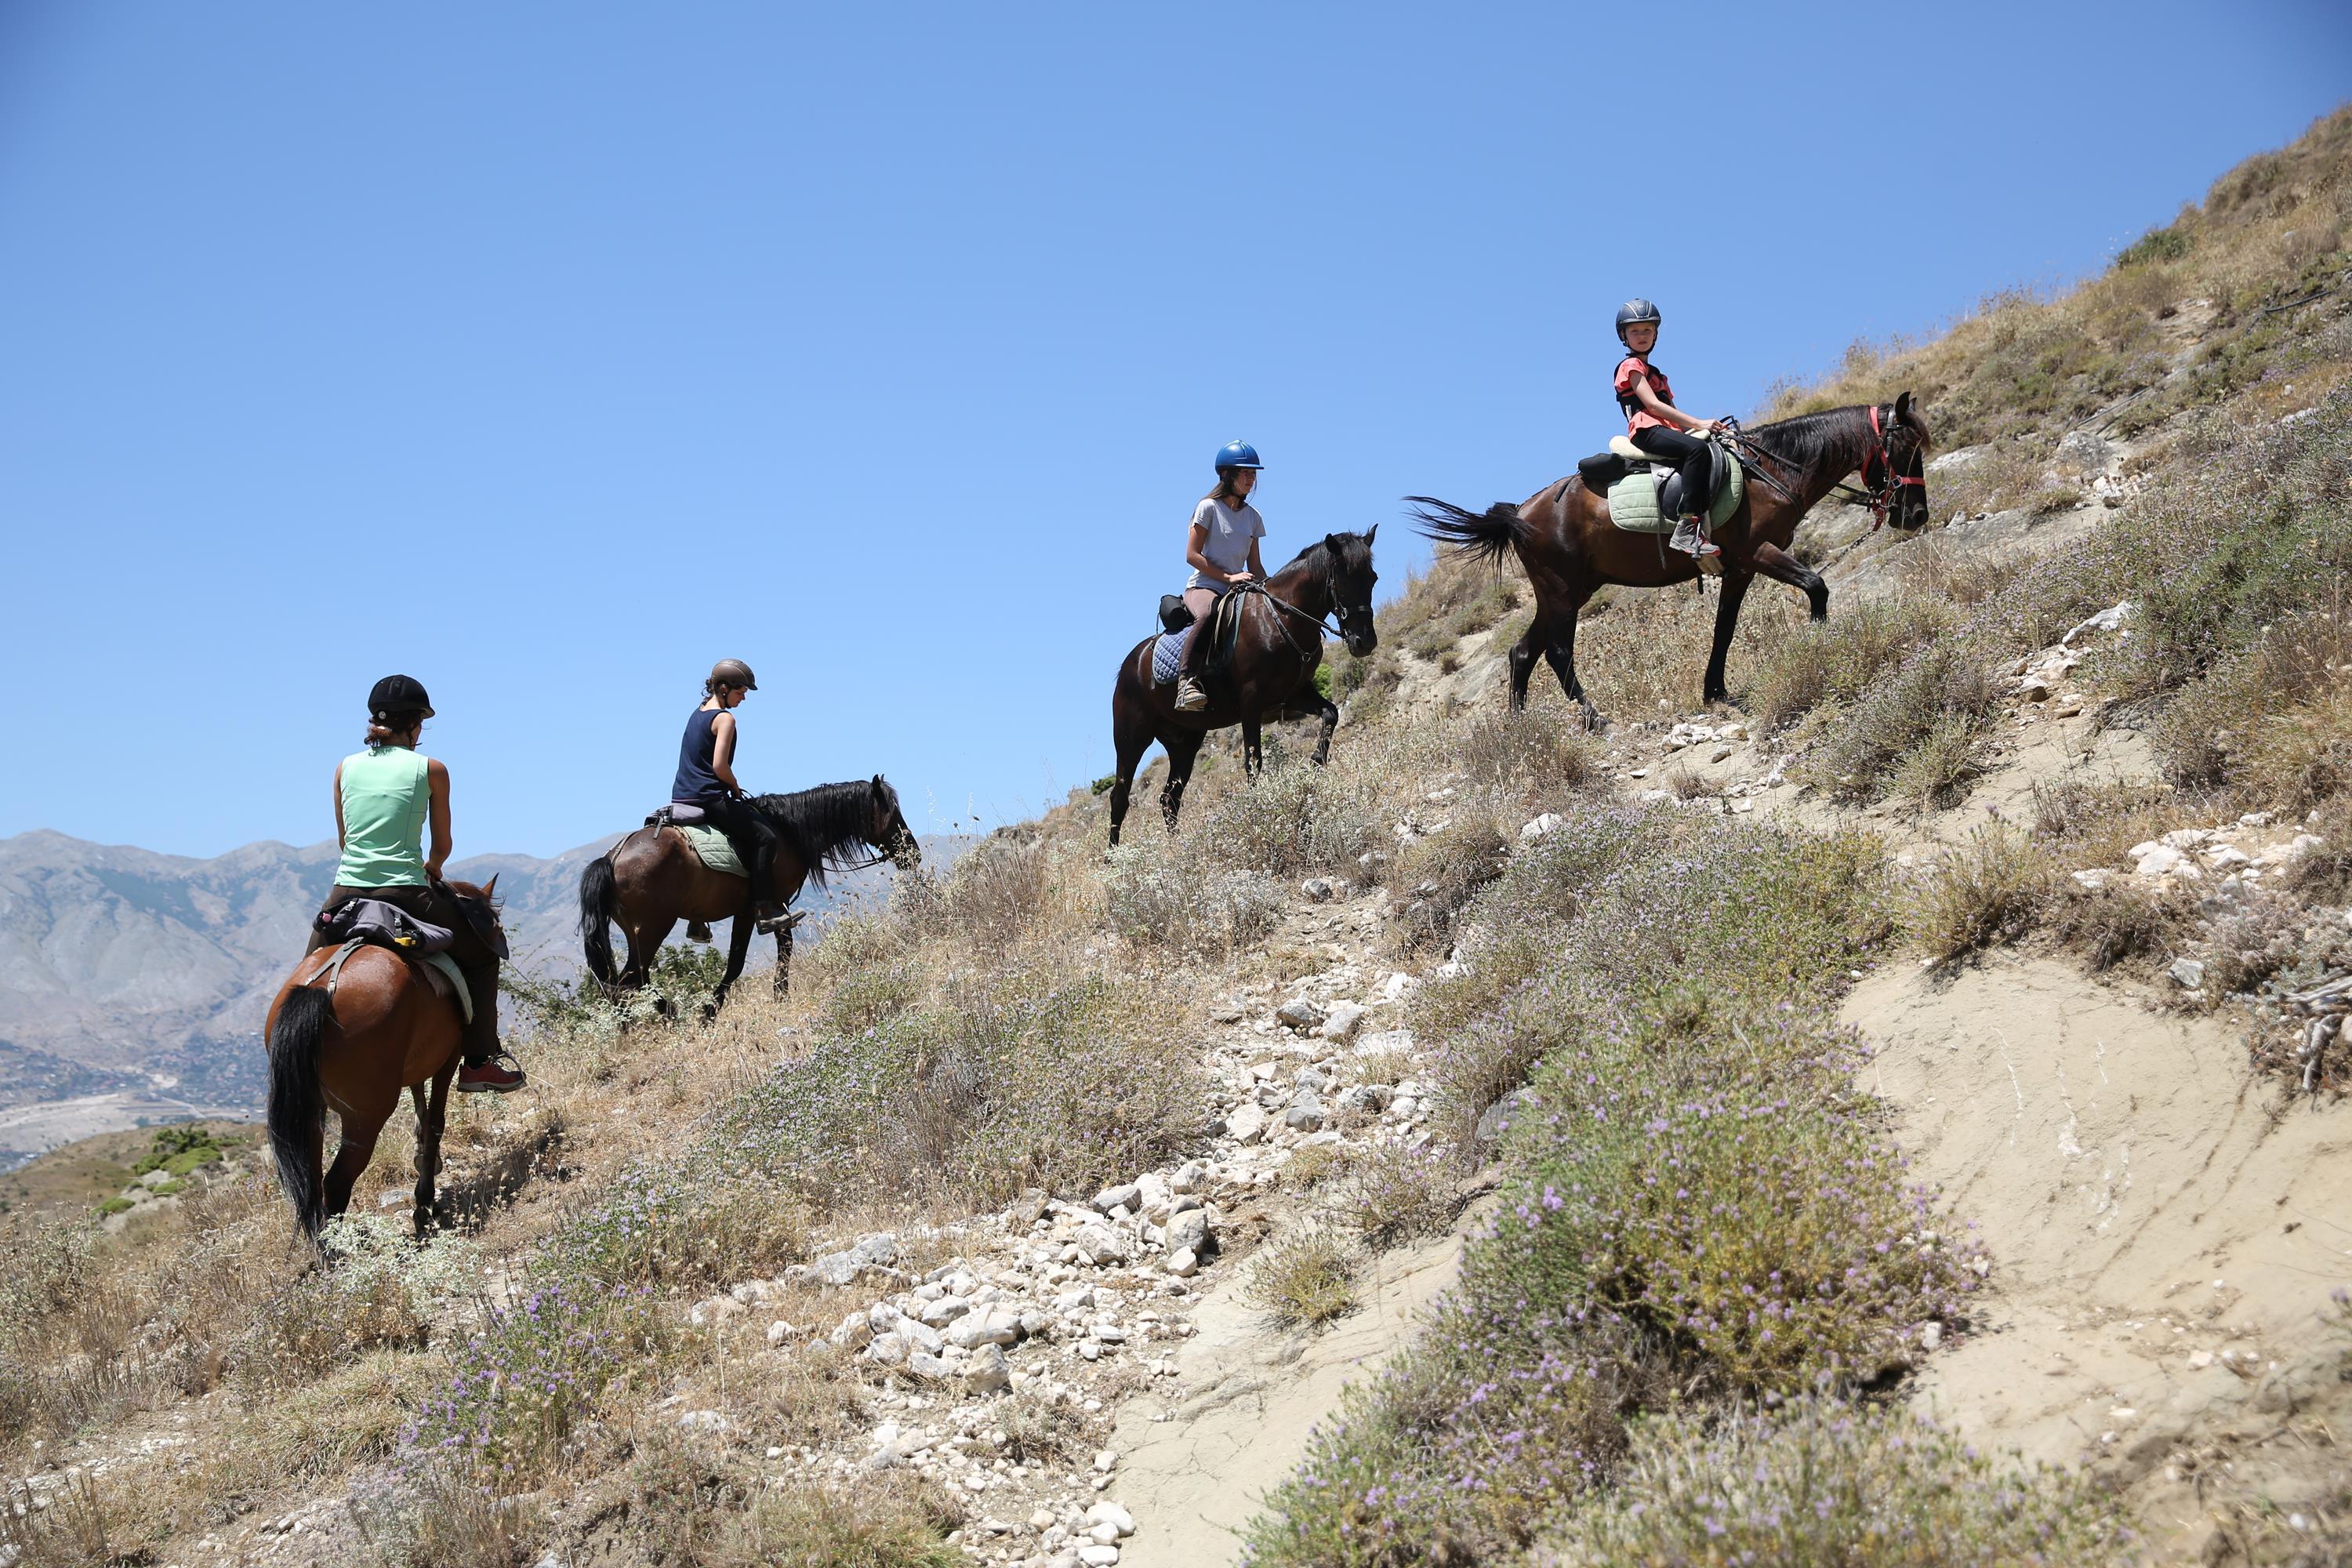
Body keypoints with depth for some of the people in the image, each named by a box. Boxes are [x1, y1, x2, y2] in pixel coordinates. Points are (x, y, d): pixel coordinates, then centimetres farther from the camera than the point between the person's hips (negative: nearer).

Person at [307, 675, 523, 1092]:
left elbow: (343, 839, 18)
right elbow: (442, 846, 8)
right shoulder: (430, 769, 1)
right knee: (481, 957, 18)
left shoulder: (346, 767, 10)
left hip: (346, 895, 3)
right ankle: (480, 1061, 14)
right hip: (406, 896, -3)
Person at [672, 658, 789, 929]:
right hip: (708, 798, -10)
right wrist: (736, 789, -3)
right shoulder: (724, 718, -11)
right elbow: (719, 766, -20)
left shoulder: (697, 714, 17)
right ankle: (765, 909, -13)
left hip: (682, 797, 10)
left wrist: (730, 787, 19)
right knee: (765, 836, -6)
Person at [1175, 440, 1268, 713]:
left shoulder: (1253, 516, 16)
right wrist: (1228, 576, -17)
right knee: (1208, 615, -40)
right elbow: (1191, 555, -8)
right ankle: (1186, 681, -48)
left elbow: (1254, 564, 18)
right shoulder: (1209, 507, -2)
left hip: (1237, 591, 6)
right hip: (1202, 586, -6)